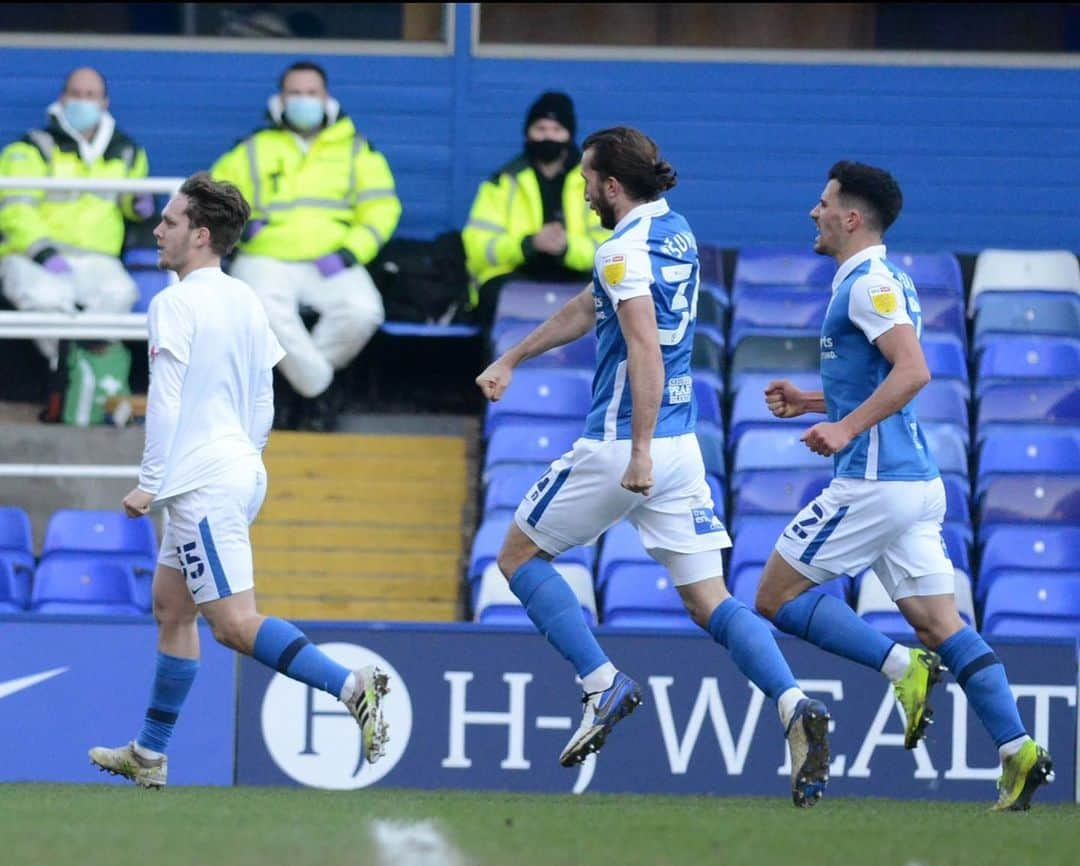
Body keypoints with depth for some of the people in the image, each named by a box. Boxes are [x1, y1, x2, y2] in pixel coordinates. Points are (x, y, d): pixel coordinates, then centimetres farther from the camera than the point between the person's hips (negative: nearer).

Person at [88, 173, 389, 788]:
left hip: (202, 484, -10)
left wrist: (150, 484, -13)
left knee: (235, 623, -13)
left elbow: (166, 402, -18)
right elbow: (264, 402, 17)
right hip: (243, 473, 10)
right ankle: (150, 756, 21)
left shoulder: (174, 305, -13)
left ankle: (351, 686, -26)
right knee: (171, 607, 16)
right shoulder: (245, 301, 12)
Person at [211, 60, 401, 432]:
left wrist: (349, 252, -6)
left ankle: (304, 389, -11)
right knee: (266, 311, -36)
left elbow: (380, 209, 10)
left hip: (331, 264, 1)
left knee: (362, 312, -32)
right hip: (266, 259, -1)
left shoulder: (356, 151, 18)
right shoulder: (253, 150, 18)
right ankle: (323, 390, -20)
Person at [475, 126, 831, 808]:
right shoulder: (676, 233, 16)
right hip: (682, 447, 8)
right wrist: (512, 360, 36)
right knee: (710, 601, 3)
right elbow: (588, 310, 28)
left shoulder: (625, 249, -12)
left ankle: (604, 685, 1)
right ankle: (795, 706, -20)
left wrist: (640, 449, -28)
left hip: (620, 446, -8)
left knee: (520, 555, 13)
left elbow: (646, 348, -25)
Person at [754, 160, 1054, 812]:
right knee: (940, 622, 4)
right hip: (917, 482, 10)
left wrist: (847, 428, -27)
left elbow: (913, 370, -24)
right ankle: (1018, 751, -6)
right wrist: (812, 402, 22)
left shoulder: (869, 284, -12)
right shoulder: (884, 281, 20)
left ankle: (902, 667, -10)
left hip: (874, 483, -10)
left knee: (777, 597, -2)